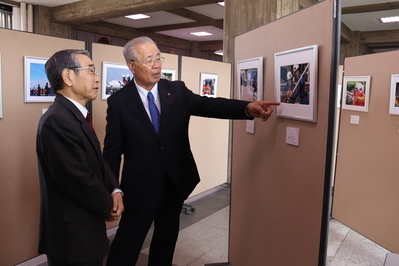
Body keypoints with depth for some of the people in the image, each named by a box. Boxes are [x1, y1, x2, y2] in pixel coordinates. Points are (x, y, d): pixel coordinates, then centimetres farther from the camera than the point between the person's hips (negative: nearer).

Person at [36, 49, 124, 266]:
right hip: (72, 234, -9)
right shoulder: (57, 120, -25)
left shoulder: (75, 116, 8)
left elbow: (98, 161, 11)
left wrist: (114, 190, -5)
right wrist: (108, 206, -10)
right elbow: (79, 180, -26)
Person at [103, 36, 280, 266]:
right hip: (140, 186, -3)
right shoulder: (119, 101, -9)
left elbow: (209, 105, -15)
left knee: (167, 240, 21)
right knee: (127, 244, 10)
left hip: (176, 182, 4)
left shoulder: (177, 90, -2)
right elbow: (112, 151, -6)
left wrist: (248, 107, -31)